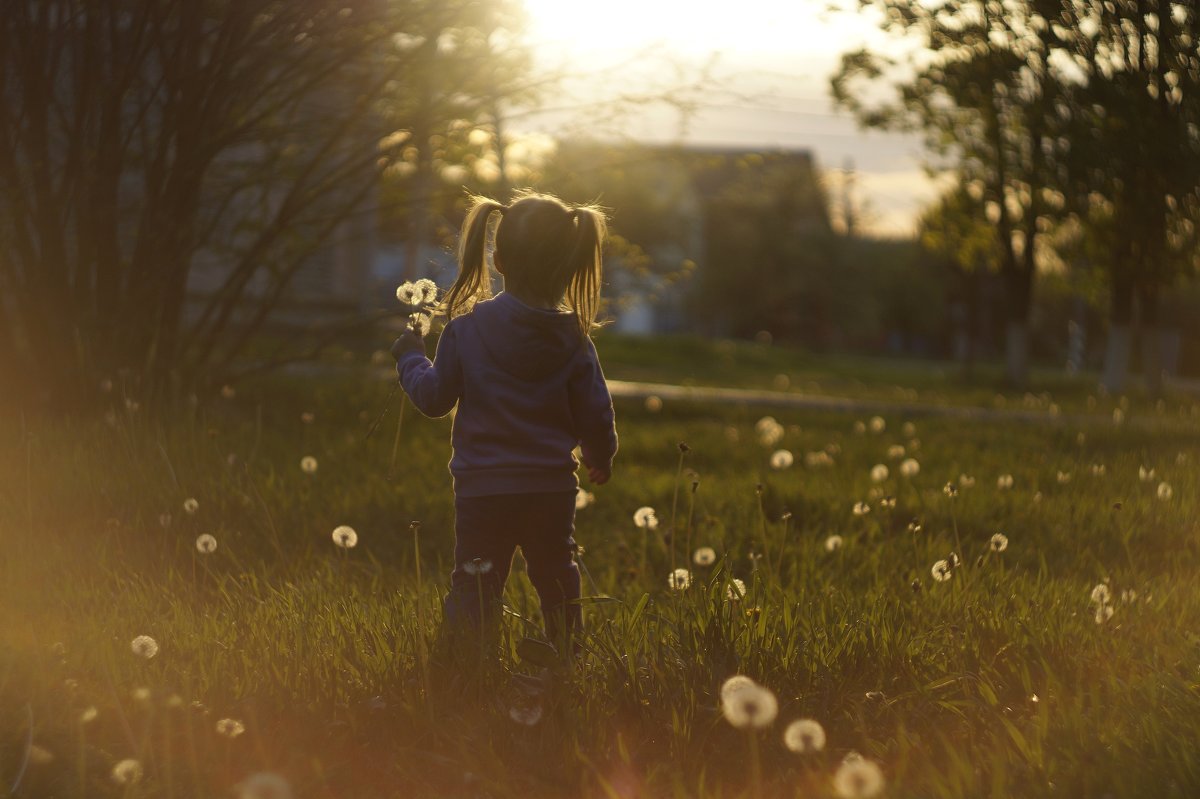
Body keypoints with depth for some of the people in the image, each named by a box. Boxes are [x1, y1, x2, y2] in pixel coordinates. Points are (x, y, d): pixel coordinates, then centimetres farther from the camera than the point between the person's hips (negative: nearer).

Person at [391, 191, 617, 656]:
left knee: (473, 591, 5)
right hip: (552, 490, 2)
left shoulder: (467, 327, -6)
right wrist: (600, 459, 22)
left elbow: (434, 398, 0)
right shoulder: (572, 337, -2)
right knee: (557, 586, 18)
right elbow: (595, 414, 1)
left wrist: (409, 357, 19)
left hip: (482, 490, -2)